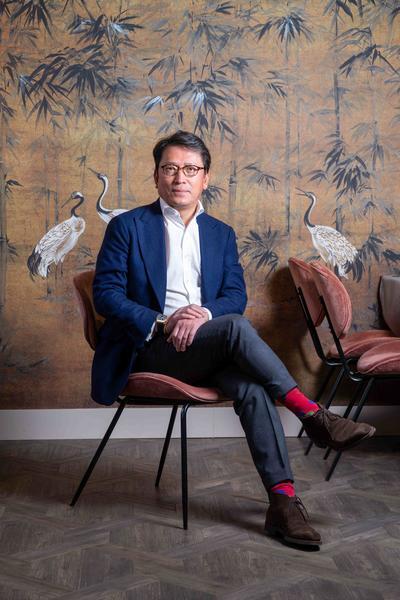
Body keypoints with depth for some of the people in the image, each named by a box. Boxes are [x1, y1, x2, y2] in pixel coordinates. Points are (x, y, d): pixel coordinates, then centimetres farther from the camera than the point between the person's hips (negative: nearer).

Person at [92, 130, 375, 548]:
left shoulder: (221, 234, 17)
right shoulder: (127, 226, 4)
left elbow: (236, 294, 6)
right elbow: (105, 294, -5)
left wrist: (204, 314, -18)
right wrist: (161, 323, -19)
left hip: (205, 348, 4)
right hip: (149, 349, -4)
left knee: (252, 387, -29)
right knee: (235, 327, -31)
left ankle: (283, 501, -28)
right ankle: (312, 415, -25)